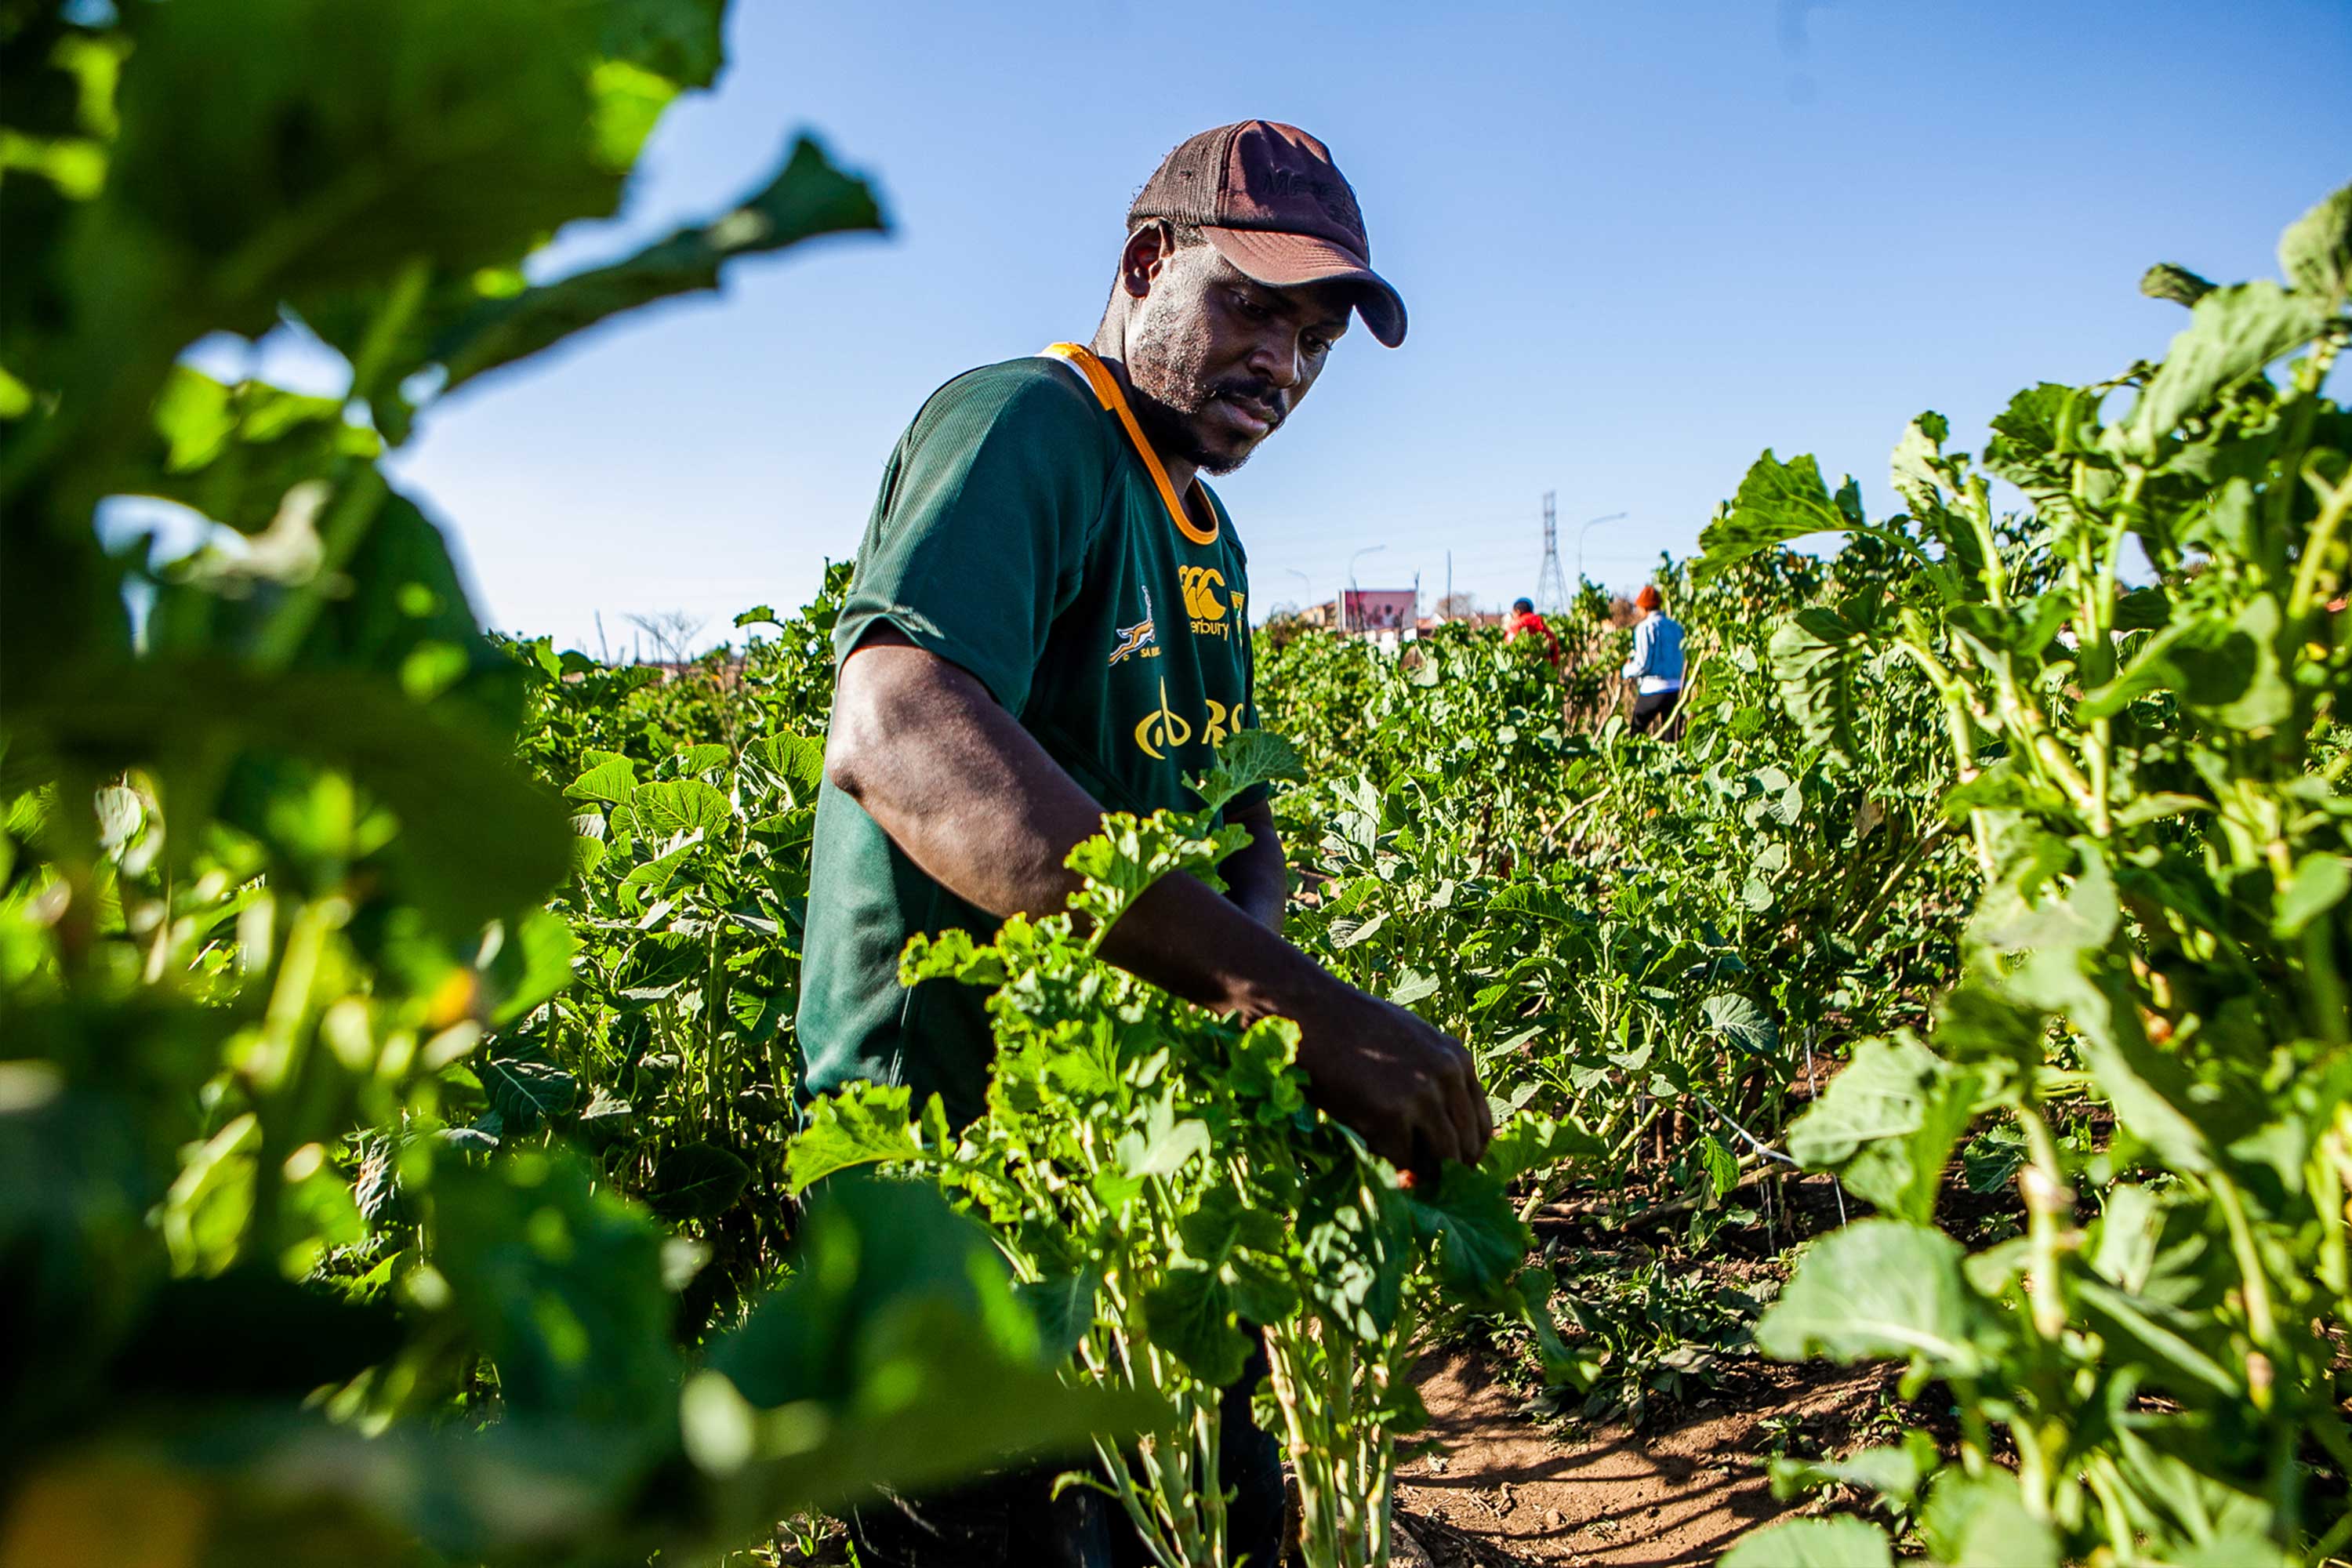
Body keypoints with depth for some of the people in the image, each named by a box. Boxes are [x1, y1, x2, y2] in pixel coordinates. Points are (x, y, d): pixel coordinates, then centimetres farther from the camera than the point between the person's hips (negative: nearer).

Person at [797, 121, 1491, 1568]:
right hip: (955, 1125, -9)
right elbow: (893, 732, -35)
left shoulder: (1207, 532, 15)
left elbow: (1241, 804, 13)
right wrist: (1287, 995, -40)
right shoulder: (1024, 427, -16)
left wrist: (1258, 938, -13)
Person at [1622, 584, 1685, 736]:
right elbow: (1681, 660, 14)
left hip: (1652, 690, -5)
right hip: (1676, 690, 5)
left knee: (1635, 733, 9)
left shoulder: (1645, 628, -9)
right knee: (1672, 738, 8)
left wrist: (1627, 670, 7)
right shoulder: (1676, 627, 8)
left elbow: (1642, 664, -14)